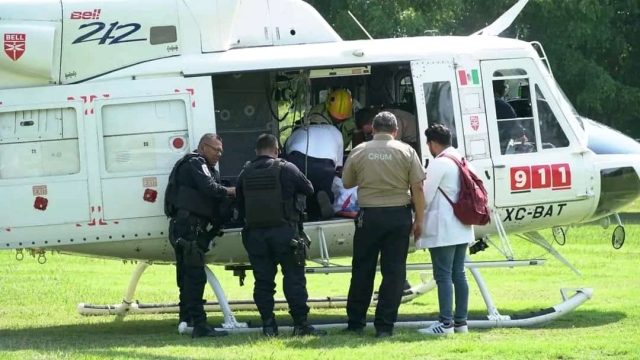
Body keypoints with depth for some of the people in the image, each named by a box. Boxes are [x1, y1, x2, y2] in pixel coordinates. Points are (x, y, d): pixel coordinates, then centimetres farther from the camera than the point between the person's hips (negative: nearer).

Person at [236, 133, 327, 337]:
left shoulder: (246, 173, 6)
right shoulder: (286, 169, -5)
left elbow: (239, 205, 12)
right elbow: (309, 190, 5)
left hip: (255, 233, 3)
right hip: (283, 231, -3)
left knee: (263, 280, 6)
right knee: (294, 277, 0)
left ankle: (268, 326, 3)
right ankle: (300, 324, -4)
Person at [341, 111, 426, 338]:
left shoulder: (359, 152, 1)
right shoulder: (406, 152, -1)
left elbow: (347, 183, 11)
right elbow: (418, 188, -4)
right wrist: (419, 220, 1)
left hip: (368, 216, 1)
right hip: (398, 216, -1)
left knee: (362, 270, 12)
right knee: (393, 271, 3)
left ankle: (356, 322, 16)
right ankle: (384, 325, 0)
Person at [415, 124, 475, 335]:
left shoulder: (438, 164, -13)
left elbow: (426, 197, -13)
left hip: (443, 230, -9)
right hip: (462, 229, 9)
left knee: (443, 276, -8)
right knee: (458, 274, 11)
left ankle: (446, 323, -11)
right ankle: (461, 320, 13)